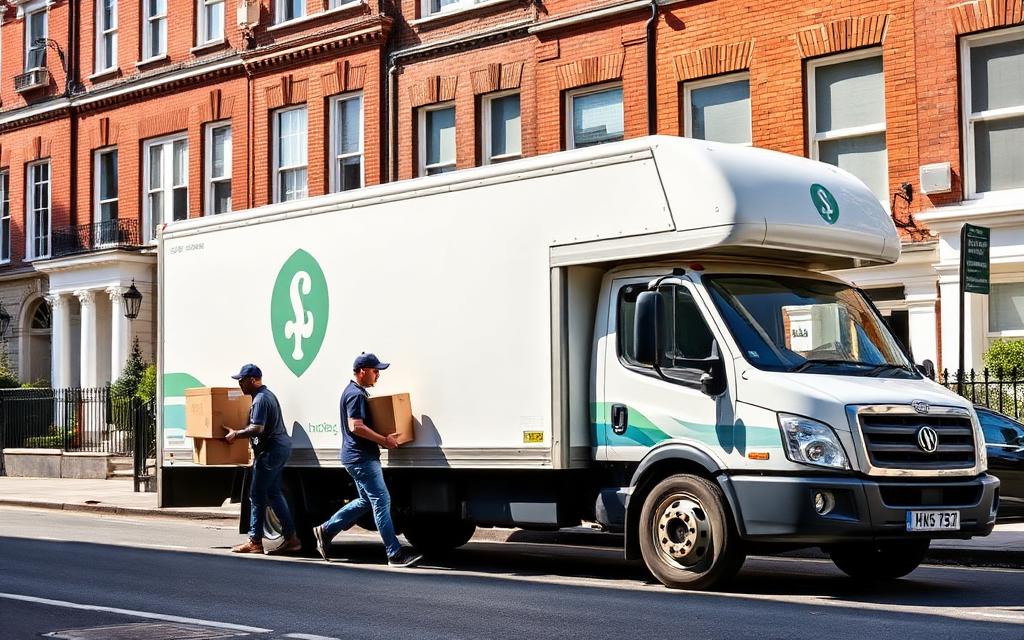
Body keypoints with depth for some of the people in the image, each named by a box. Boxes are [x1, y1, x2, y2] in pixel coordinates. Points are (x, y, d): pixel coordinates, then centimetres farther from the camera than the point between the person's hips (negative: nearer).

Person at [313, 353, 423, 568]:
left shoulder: (356, 392, 17)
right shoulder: (356, 395, -16)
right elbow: (356, 427, -25)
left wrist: (382, 439, 15)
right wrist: (384, 440, -20)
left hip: (358, 458, 11)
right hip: (362, 458, -11)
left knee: (367, 500, 18)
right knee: (381, 501, -9)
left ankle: (326, 530, 23)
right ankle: (395, 554, -8)